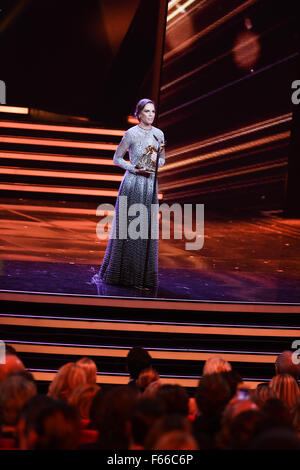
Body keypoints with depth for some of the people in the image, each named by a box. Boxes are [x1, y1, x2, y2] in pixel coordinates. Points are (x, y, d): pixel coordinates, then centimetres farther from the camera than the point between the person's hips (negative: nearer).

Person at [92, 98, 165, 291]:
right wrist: (135, 169, -12)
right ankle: (121, 273, 11)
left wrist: (156, 161, -5)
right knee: (127, 228, 0)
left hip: (151, 185, 4)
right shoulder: (131, 134, -5)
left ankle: (142, 276, 10)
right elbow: (117, 158, -1)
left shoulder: (159, 134, 8)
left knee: (147, 230, 4)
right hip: (133, 183, -4)